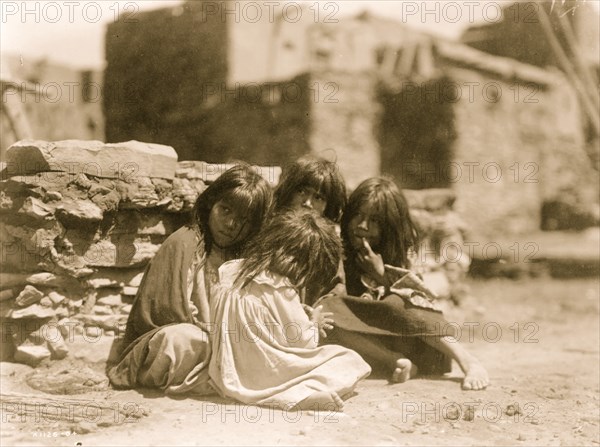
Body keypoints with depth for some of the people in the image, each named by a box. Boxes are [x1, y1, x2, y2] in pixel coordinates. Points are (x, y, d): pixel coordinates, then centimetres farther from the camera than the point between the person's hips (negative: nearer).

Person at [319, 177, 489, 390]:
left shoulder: (402, 251, 2)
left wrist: (381, 274, -13)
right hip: (369, 339, 1)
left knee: (398, 302, -32)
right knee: (325, 307, -26)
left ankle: (468, 361, -36)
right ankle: (397, 361, -36)